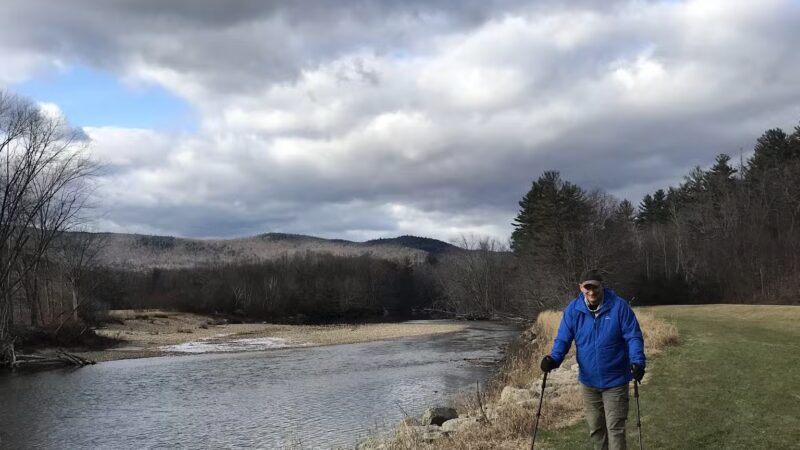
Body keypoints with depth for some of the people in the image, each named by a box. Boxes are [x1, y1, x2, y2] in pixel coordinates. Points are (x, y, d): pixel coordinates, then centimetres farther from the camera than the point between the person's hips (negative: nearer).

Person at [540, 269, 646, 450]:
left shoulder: (619, 306, -13)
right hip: (588, 381, 4)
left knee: (615, 428, -4)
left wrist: (637, 361, -26)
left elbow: (633, 337, -10)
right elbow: (563, 339, -3)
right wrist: (554, 358, -21)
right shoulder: (573, 309, -5)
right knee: (595, 428, 16)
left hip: (615, 381, -3)